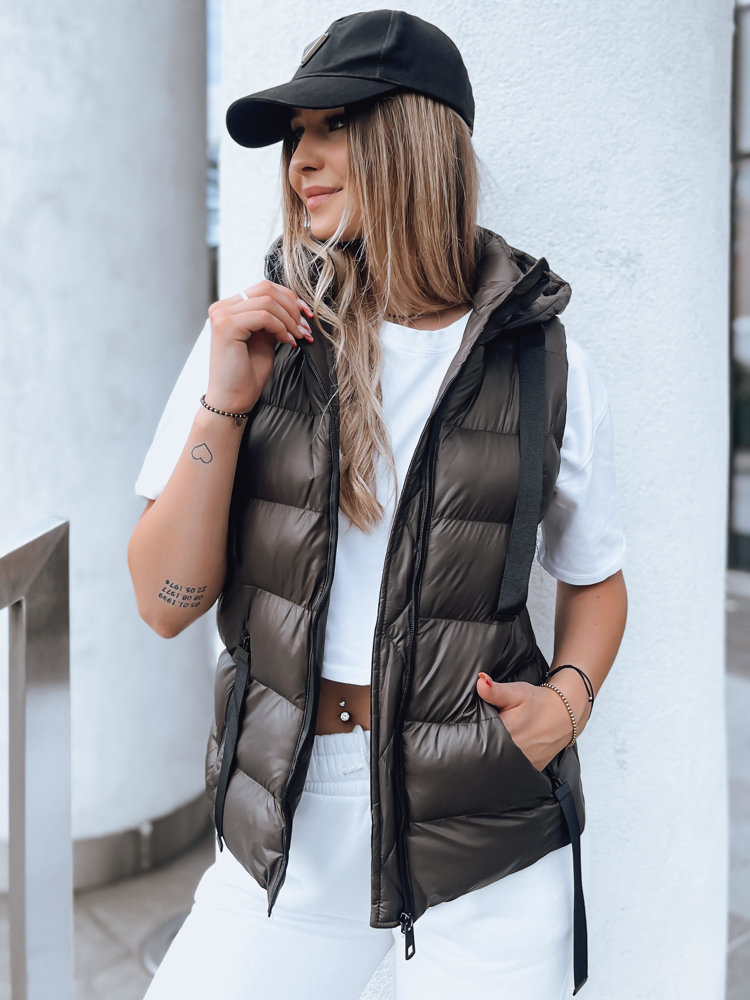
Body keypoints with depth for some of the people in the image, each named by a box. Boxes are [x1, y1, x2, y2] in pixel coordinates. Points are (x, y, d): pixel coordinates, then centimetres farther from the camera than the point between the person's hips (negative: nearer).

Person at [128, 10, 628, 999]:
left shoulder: (546, 364, -4)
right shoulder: (258, 334, -3)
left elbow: (595, 578, 9)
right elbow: (167, 603, -6)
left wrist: (569, 696, -10)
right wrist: (224, 402, -16)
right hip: (288, 820, 1)